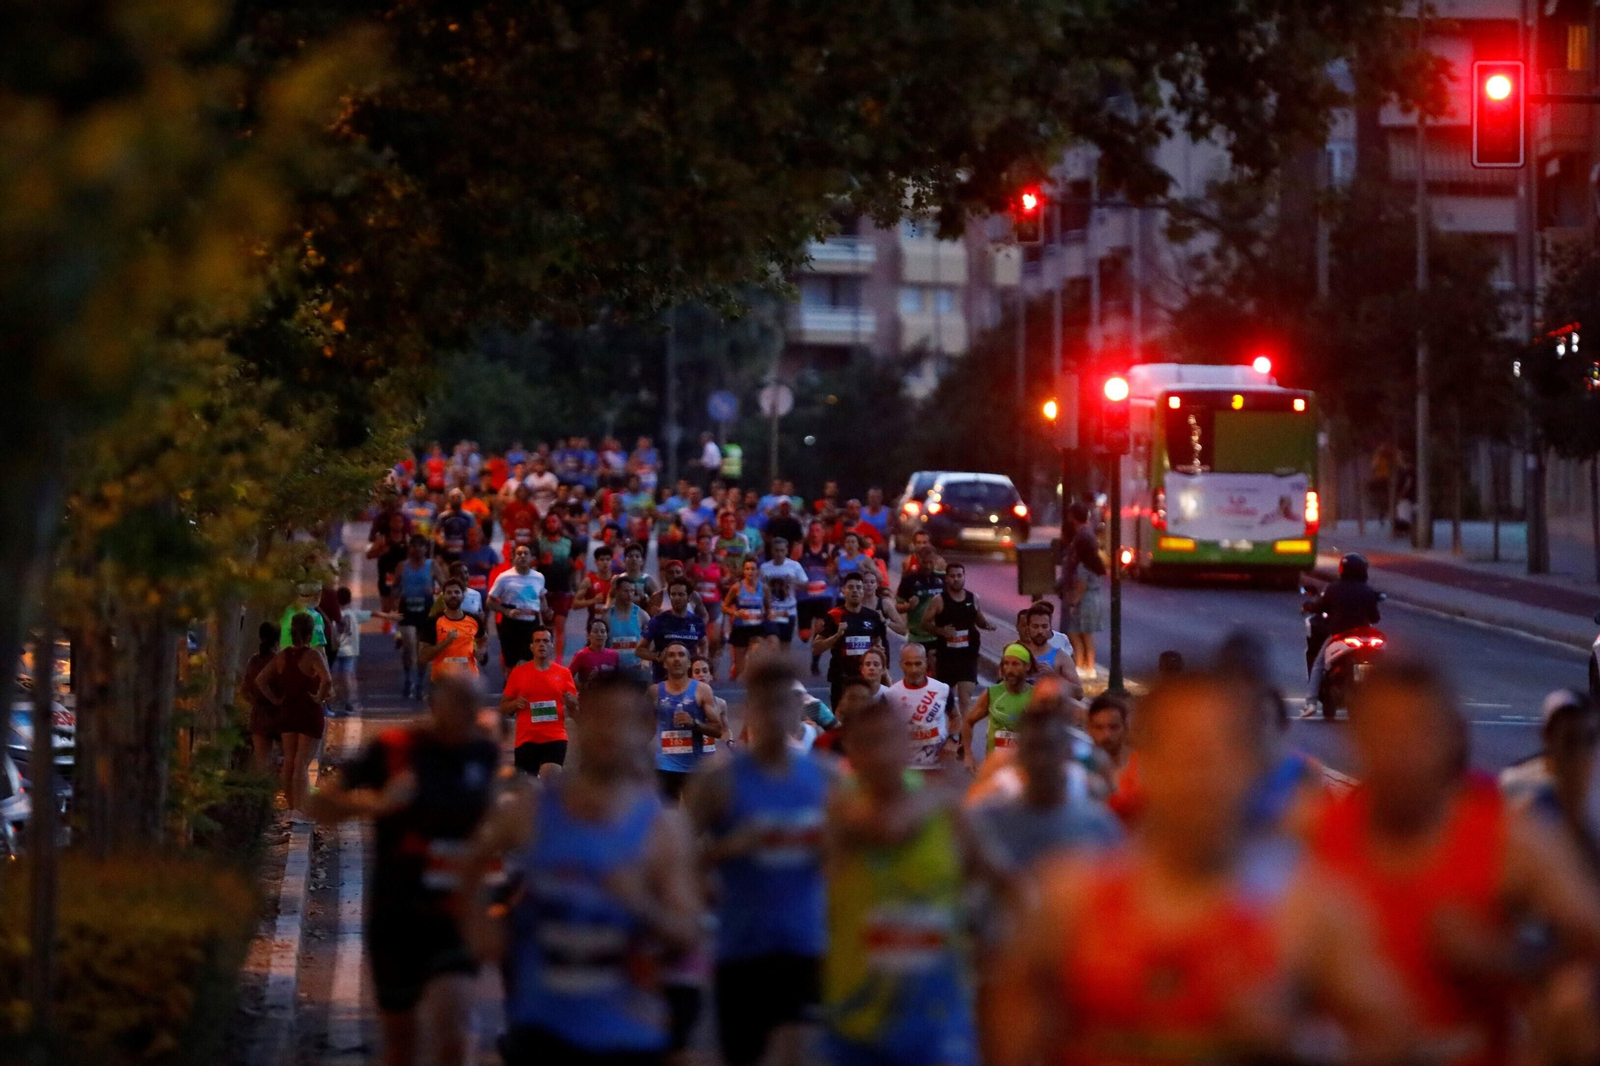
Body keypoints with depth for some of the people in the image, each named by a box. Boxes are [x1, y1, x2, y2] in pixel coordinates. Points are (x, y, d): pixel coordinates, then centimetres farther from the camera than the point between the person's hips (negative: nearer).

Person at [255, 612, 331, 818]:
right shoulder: (313, 656, -14)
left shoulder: (282, 656, 4)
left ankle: (291, 806, 21)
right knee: (302, 762, -6)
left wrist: (275, 700, 6)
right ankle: (300, 807, -16)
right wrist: (319, 698, -14)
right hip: (309, 713, -5)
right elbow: (326, 680, -29)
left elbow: (260, 680, 4)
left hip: (287, 711, 5)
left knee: (289, 760, 14)